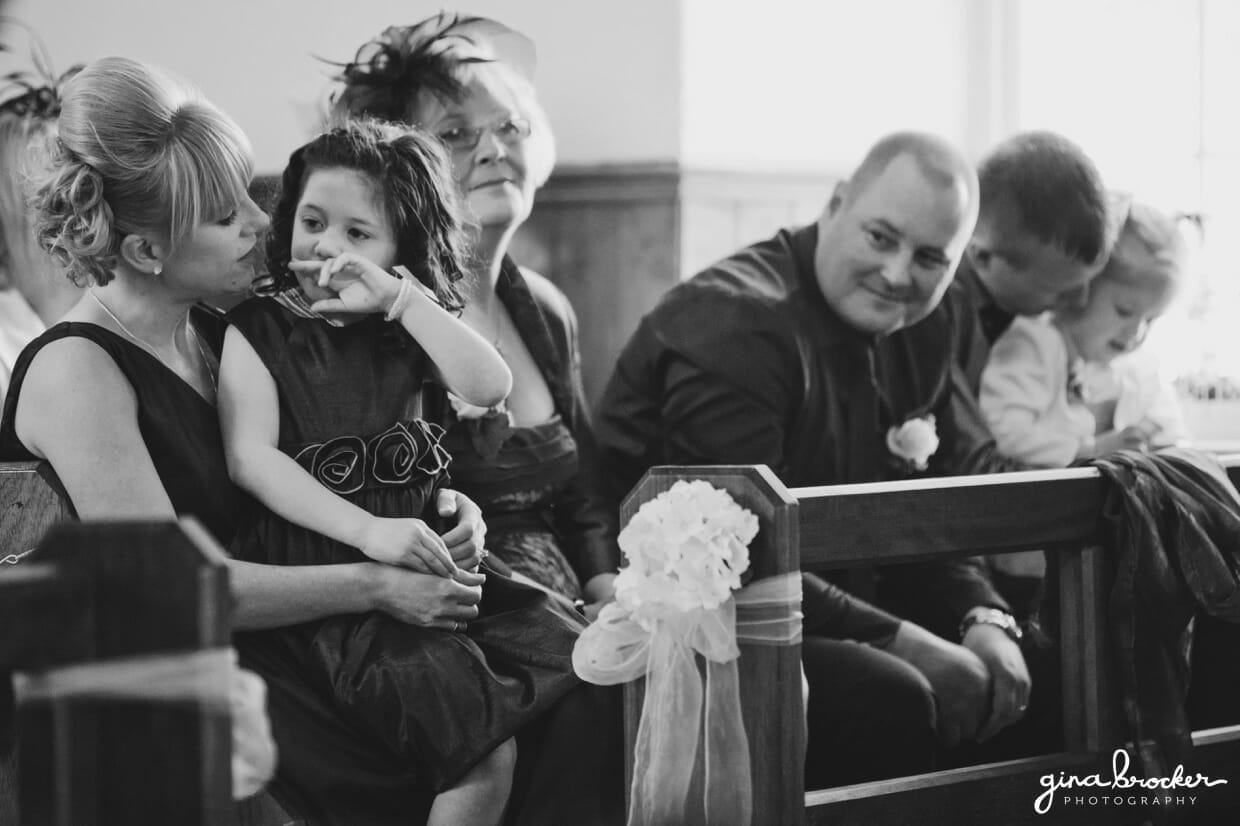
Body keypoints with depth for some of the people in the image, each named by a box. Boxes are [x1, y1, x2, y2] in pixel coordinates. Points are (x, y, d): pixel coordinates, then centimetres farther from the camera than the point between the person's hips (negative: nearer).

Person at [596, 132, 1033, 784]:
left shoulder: (918, 327, 8)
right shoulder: (738, 324, -20)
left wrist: (984, 619, -5)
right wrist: (900, 639, -24)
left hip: (822, 614, 9)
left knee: (1025, 671, 4)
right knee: (896, 701, -31)